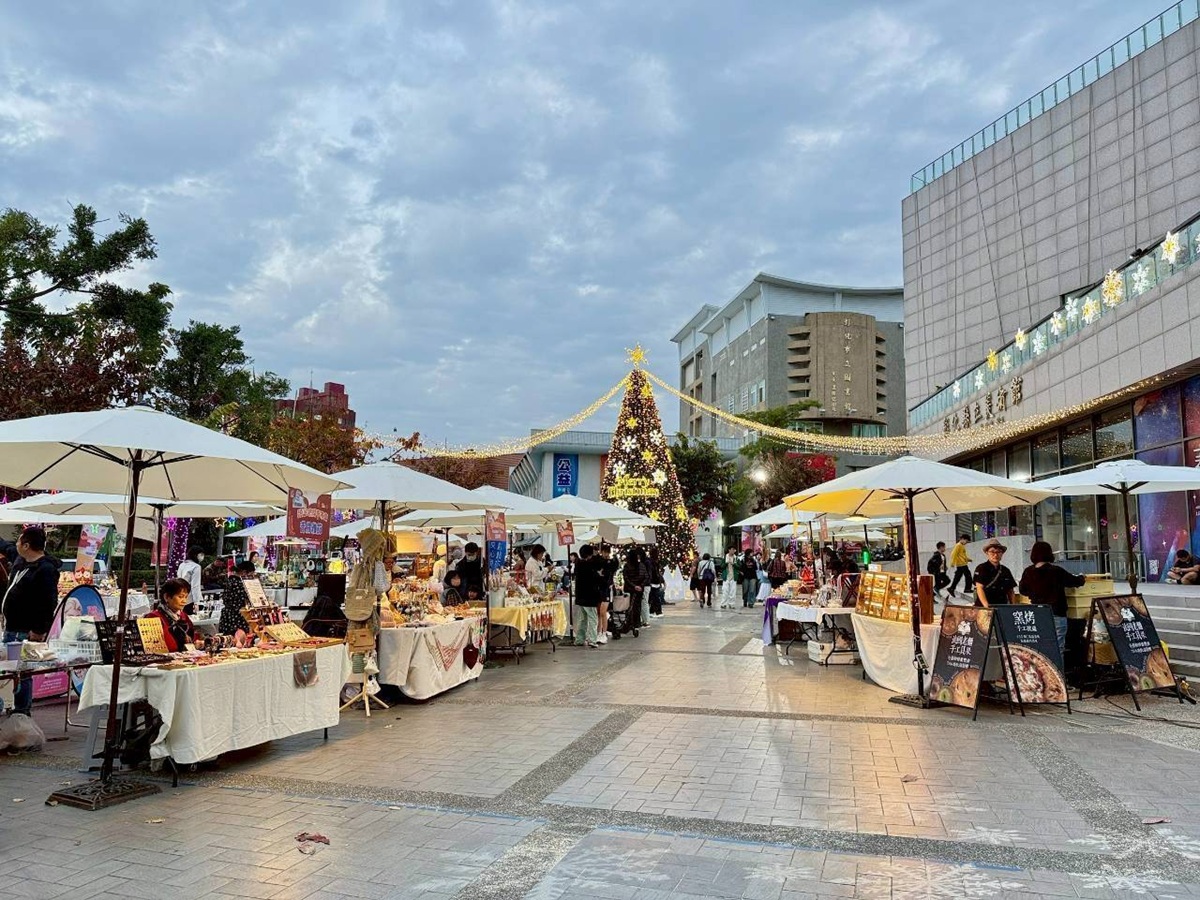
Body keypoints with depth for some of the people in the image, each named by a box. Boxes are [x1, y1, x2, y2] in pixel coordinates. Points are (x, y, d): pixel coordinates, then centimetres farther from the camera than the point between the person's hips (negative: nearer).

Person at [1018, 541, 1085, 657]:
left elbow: (1023, 590, 12)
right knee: (1057, 649, 1)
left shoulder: (1028, 572, -1)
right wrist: (1082, 578, 28)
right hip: (1056, 614, -4)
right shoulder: (1056, 571, -11)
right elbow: (1075, 581, 5)